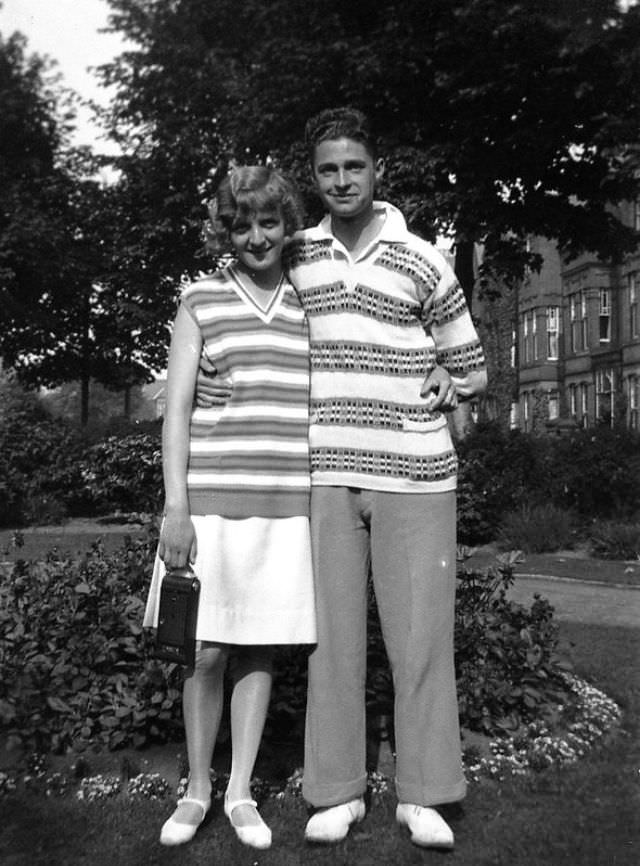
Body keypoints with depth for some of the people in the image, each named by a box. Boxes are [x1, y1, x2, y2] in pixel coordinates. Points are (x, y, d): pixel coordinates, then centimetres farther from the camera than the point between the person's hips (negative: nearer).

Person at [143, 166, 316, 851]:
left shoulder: (309, 306, 14)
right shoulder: (200, 301, 5)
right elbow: (177, 408, 0)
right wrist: (175, 505, -8)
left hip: (288, 506, 2)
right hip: (213, 500, -2)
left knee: (260, 648, 8)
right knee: (209, 652, 3)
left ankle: (241, 792, 22)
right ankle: (196, 790, 23)